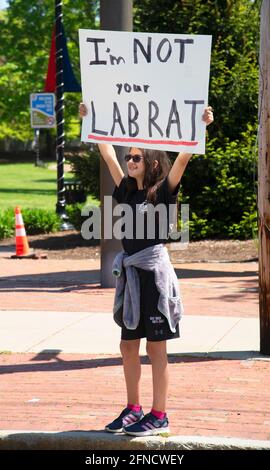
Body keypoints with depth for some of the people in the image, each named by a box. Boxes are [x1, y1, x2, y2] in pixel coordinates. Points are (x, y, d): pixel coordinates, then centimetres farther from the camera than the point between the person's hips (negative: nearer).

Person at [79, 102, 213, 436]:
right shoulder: (127, 190, 9)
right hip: (129, 272, 7)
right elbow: (108, 154, 14)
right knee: (128, 345, 11)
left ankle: (159, 416, 7)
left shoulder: (163, 192, -6)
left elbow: (183, 158, -18)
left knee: (155, 347, 0)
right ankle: (133, 409, 23)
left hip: (154, 271, -6)